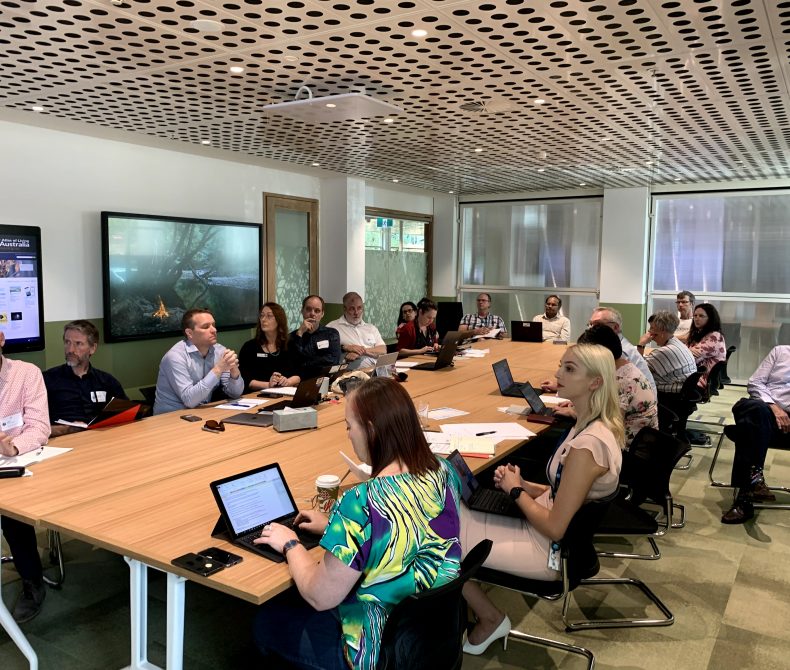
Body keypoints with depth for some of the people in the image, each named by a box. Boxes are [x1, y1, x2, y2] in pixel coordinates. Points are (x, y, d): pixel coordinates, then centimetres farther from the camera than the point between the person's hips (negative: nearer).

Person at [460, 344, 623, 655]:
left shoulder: (588, 444, -29)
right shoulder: (595, 426, 1)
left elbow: (554, 528, -25)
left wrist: (516, 491, -11)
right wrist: (522, 484, -2)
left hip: (552, 549, -9)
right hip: (557, 534, 9)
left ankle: (491, 619, 17)